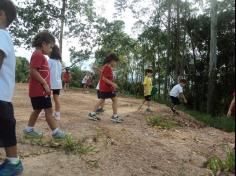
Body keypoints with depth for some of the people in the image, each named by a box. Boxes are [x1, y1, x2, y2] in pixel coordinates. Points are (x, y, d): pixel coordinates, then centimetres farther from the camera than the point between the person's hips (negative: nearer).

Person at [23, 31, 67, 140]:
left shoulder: (40, 55, 18)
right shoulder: (38, 54, -14)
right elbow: (33, 71, -23)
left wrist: (46, 85, 16)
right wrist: (45, 84, -20)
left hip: (39, 90, 10)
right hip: (39, 90, -10)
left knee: (37, 110, 17)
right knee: (48, 110, -5)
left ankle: (29, 130, 27)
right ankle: (56, 132, 2)